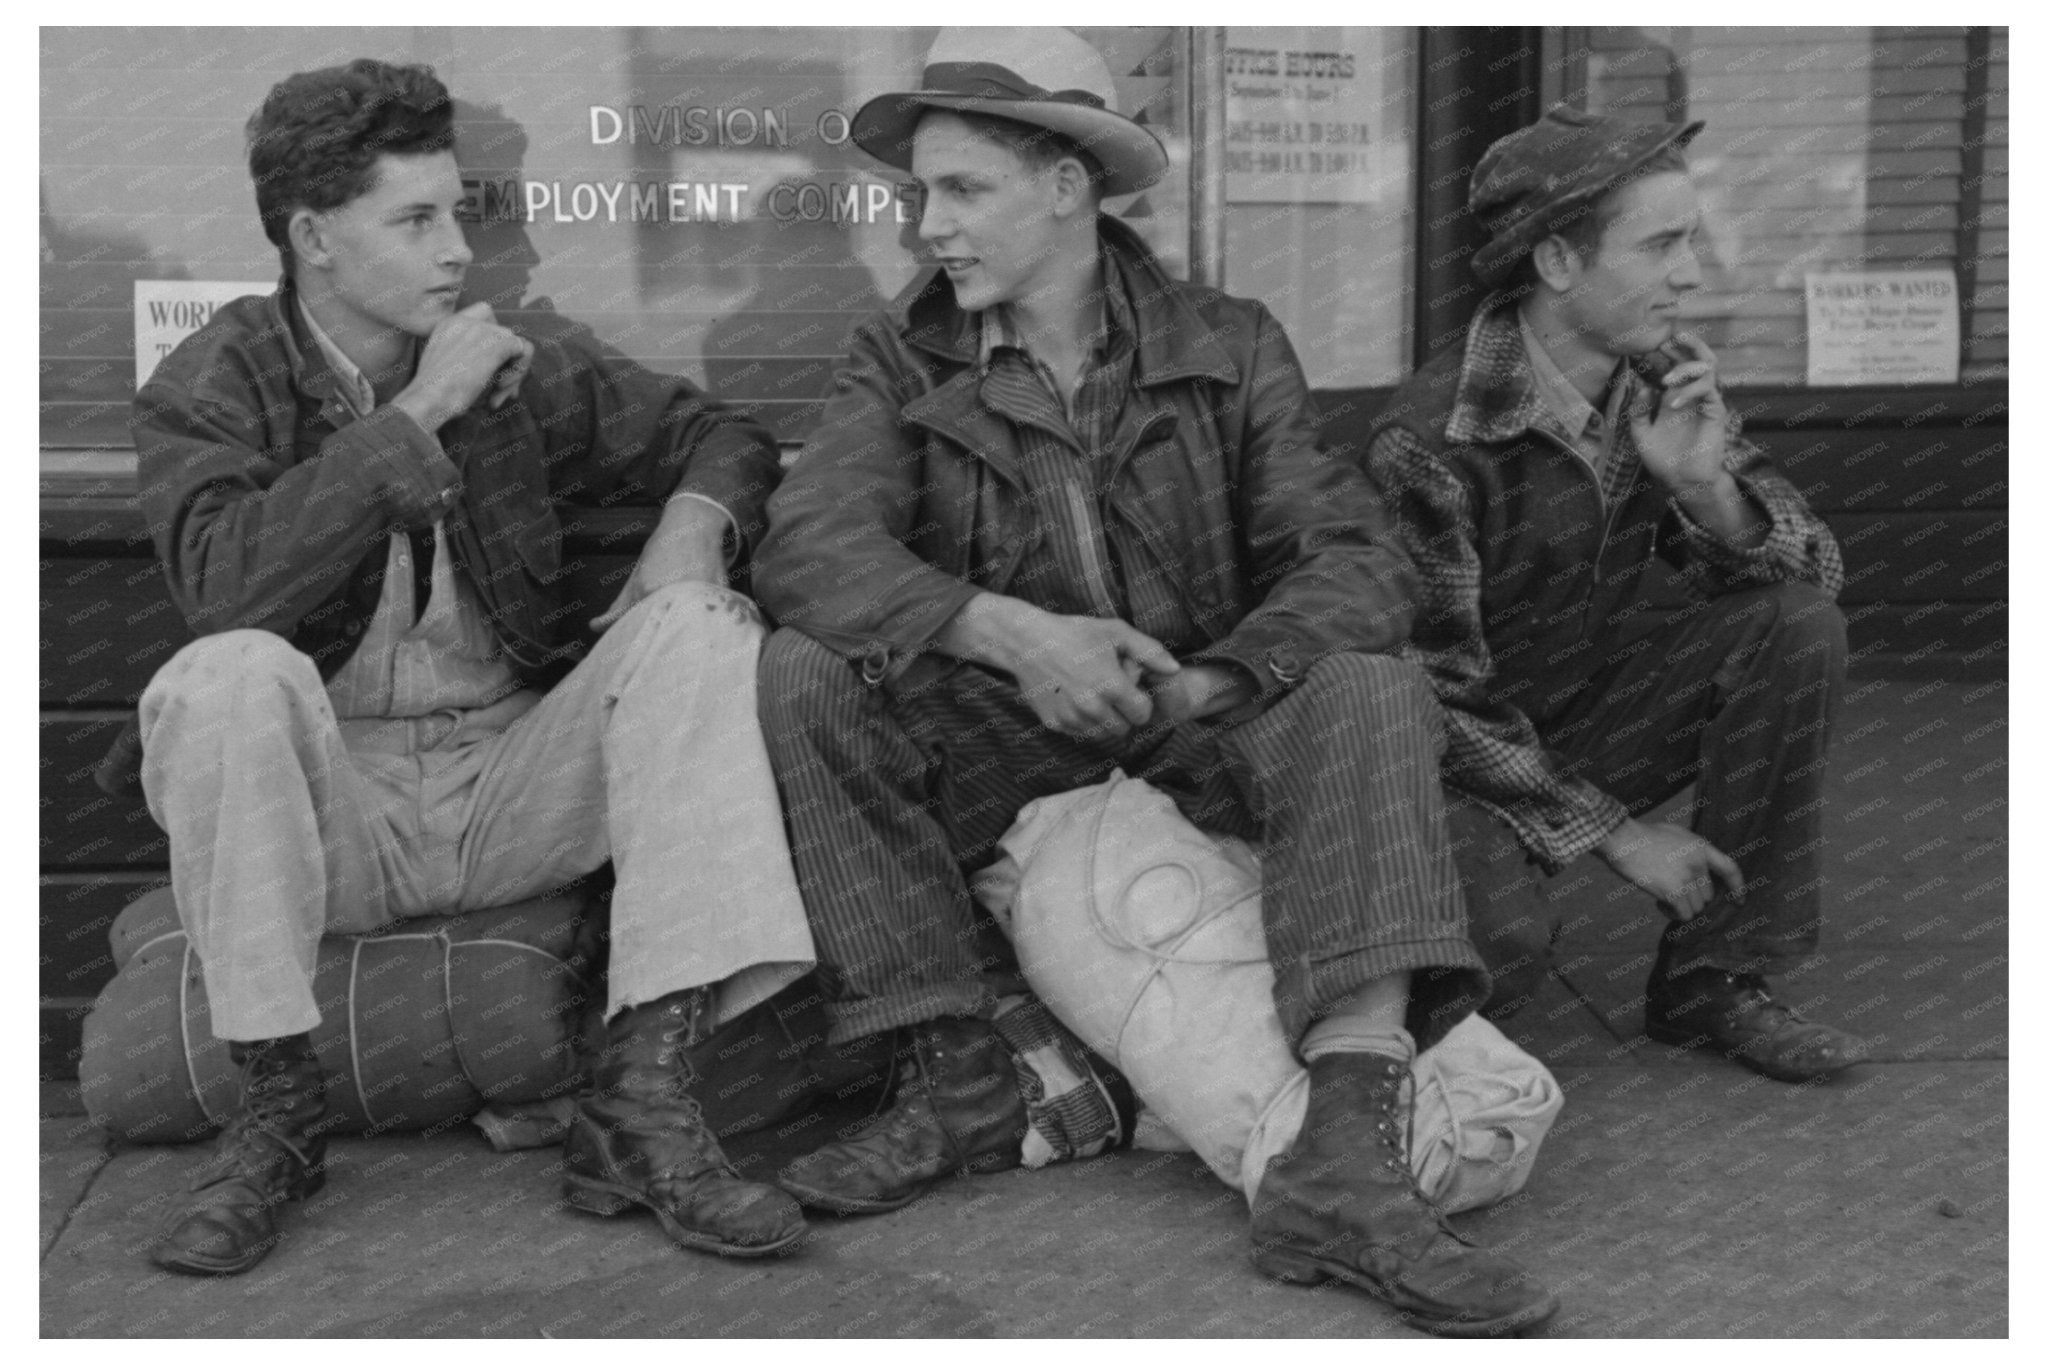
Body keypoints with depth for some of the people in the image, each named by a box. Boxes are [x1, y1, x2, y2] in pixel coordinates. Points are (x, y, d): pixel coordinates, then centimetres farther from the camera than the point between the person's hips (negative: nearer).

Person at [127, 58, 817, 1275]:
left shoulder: (513, 371, 6)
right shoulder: (205, 391, -2)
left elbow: (722, 434, 15)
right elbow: (229, 586, -23)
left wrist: (695, 522, -9)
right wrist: (415, 417, -20)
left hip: (517, 785, 3)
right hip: (328, 802, -3)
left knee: (701, 631, -20)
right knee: (226, 678, -33)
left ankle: (644, 1096, -27)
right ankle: (278, 1109, -18)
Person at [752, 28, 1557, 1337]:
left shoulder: (1231, 348, -1)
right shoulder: (901, 364, 0)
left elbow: (1354, 559, -11)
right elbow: (806, 549, -17)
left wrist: (1199, 689, -28)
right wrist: (1013, 633, -33)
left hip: (1203, 731, 0)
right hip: (998, 740, 1)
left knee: (1373, 694, -28)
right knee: (802, 679, -24)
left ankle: (1345, 1162, -38)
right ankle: (958, 1081, -19)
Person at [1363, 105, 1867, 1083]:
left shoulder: (1667, 380, -3)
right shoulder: (1429, 442, -24)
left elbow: (1811, 567, -3)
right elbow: (1436, 700, -21)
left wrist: (1704, 484, -25)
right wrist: (1616, 834, -18)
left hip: (1596, 713, 6)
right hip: (1462, 765, -6)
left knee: (1800, 627, -15)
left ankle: (1714, 980, -6)